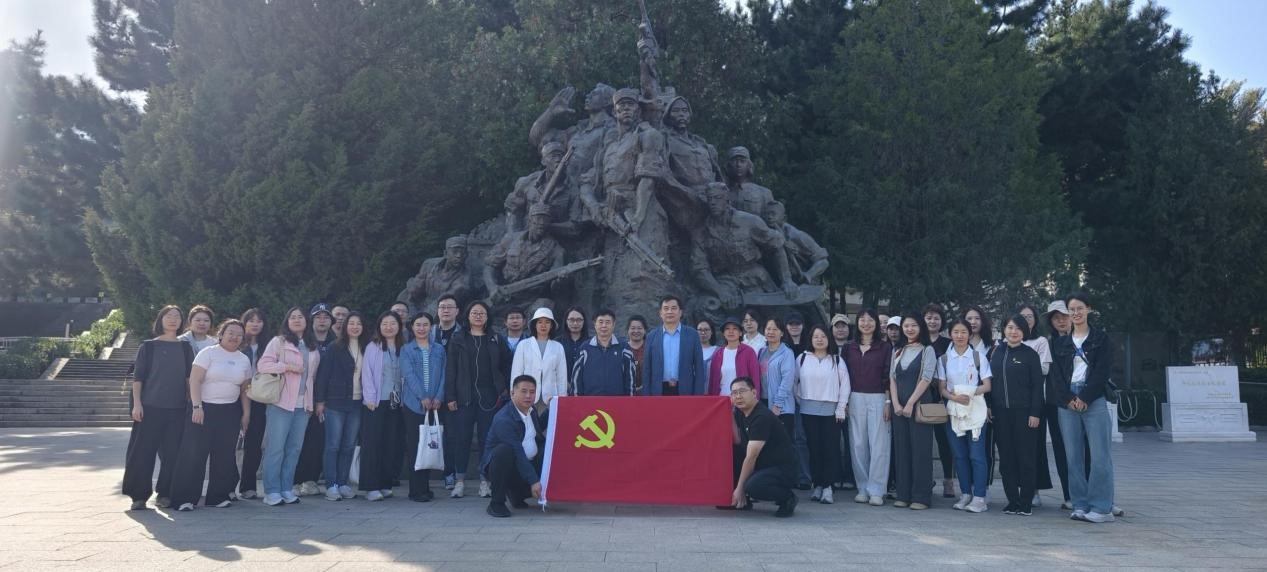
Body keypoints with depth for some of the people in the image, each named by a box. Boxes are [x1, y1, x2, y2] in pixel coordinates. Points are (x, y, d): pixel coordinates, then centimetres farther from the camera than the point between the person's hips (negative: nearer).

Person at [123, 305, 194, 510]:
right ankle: (139, 495, 7)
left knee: (172, 452, 2)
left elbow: (190, 376, 8)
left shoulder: (185, 347, 10)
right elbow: (138, 376, 1)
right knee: (142, 451, -2)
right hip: (150, 406, -2)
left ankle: (165, 494, 12)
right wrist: (137, 403, -8)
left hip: (177, 408, 2)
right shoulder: (148, 346, 5)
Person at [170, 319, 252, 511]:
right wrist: (197, 406, -17)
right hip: (203, 409, -4)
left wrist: (246, 413, 8)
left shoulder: (244, 360, 10)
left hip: (230, 411, 5)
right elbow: (195, 380, -10)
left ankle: (218, 496, 15)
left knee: (224, 455, 6)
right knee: (194, 452, -6)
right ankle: (185, 498, 0)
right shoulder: (208, 353, -3)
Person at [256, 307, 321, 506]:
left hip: (303, 405, 5)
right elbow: (263, 364, -8)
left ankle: (286, 489, 14)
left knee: (294, 448, 7)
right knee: (276, 448, -4)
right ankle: (272, 491, 2)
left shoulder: (313, 347, 16)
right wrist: (287, 366, -17)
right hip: (281, 402, -5)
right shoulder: (278, 341, 0)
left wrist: (315, 400, 17)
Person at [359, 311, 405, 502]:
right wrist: (370, 398, -9)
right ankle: (371, 487, 0)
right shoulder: (372, 347, 2)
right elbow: (367, 373, -2)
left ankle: (385, 484, 12)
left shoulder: (403, 349, 10)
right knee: (373, 444, -3)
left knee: (393, 444, 3)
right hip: (376, 402, -3)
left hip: (396, 402, 3)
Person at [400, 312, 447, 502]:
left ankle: (426, 486, 14)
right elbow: (409, 375, -6)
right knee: (414, 447, -2)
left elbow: (443, 375, 7)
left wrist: (438, 397, -7)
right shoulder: (406, 350, 4)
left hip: (434, 404, 3)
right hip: (413, 404, -2)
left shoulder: (439, 349, 12)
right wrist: (423, 397, -15)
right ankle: (416, 490, 2)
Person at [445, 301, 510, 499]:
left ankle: (485, 481, 9)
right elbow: (450, 370, 4)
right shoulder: (458, 341, 8)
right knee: (461, 439, 1)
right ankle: (460, 481, 10)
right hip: (464, 398, 0)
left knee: (487, 439, 2)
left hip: (489, 398, 0)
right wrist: (450, 396, -3)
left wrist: (505, 390, 1)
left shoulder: (496, 340, 10)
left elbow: (506, 367, 11)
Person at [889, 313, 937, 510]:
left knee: (920, 449, -4)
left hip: (919, 404, -5)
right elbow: (892, 378, 10)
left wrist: (910, 403, -13)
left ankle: (921, 497, 1)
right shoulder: (897, 351, 15)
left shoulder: (927, 350, 0)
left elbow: (926, 378, -8)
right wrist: (896, 403, -3)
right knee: (901, 449, 5)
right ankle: (903, 494, 11)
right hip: (899, 406, 5)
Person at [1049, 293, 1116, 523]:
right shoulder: (1061, 343, 15)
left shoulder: (1101, 338, 6)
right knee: (1073, 456, 3)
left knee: (1099, 456, -6)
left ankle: (1102, 507, -3)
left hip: (1094, 401, -3)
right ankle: (1080, 505, 8)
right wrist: (1069, 399, -7)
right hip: (1067, 402, 3)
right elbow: (1056, 374, 7)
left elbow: (1102, 372, -3)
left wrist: (1084, 398, -11)